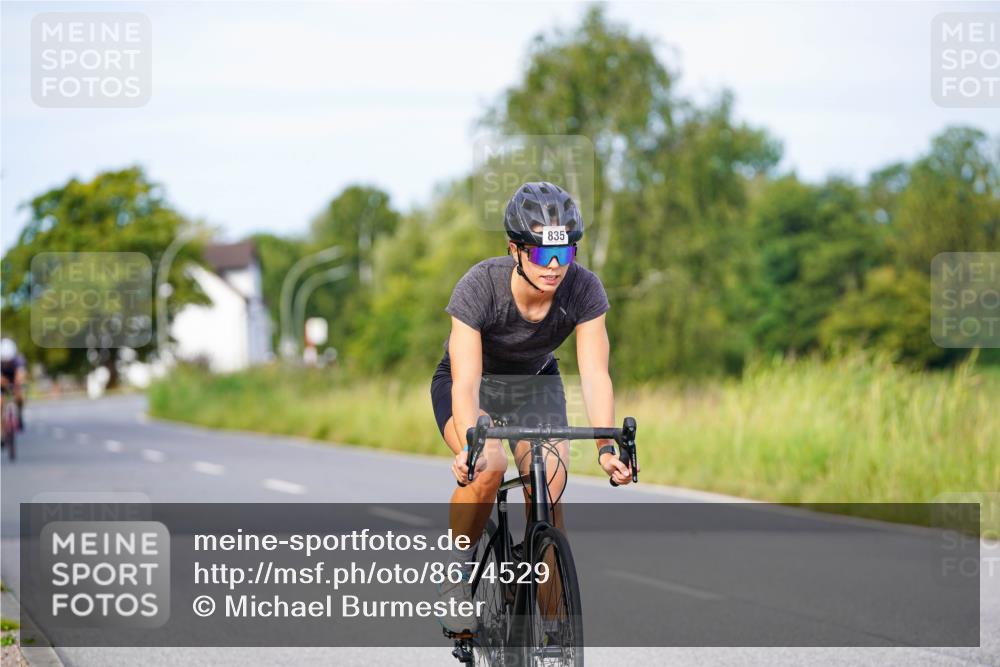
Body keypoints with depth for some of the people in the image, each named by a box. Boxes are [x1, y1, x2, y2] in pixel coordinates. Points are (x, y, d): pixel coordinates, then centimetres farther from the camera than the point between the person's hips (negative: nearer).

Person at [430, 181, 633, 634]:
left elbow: (595, 374, -29)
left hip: (535, 384, 2)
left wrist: (606, 447, -44)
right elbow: (466, 382, -39)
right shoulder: (479, 286, -34)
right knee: (488, 467, -32)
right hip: (473, 382, -2)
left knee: (549, 489, -19)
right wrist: (471, 447, -55)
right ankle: (457, 571, -8)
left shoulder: (584, 290, -26)